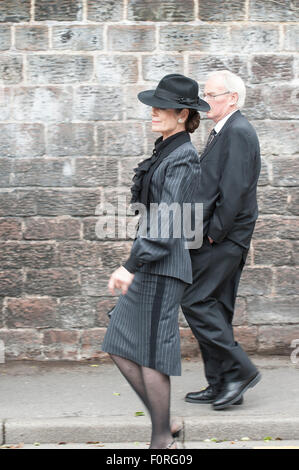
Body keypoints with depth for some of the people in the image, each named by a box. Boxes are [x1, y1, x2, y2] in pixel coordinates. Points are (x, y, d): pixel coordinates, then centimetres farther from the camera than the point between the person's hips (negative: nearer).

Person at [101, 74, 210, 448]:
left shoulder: (183, 159, -13)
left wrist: (131, 266, -22)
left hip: (162, 267, -9)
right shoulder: (165, 152, 16)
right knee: (120, 349, 10)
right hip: (149, 264, 9)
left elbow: (167, 219, -20)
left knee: (150, 355, -2)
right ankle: (163, 425, 20)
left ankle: (162, 442, 11)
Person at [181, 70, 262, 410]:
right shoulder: (223, 132, 18)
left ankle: (239, 370, -4)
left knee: (195, 300, -10)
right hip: (217, 238, 10)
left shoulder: (238, 133, -14)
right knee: (215, 308, 11)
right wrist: (213, 232, 13)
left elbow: (235, 190, -21)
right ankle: (221, 386, 17)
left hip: (223, 238, -10)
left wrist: (215, 233, -17)